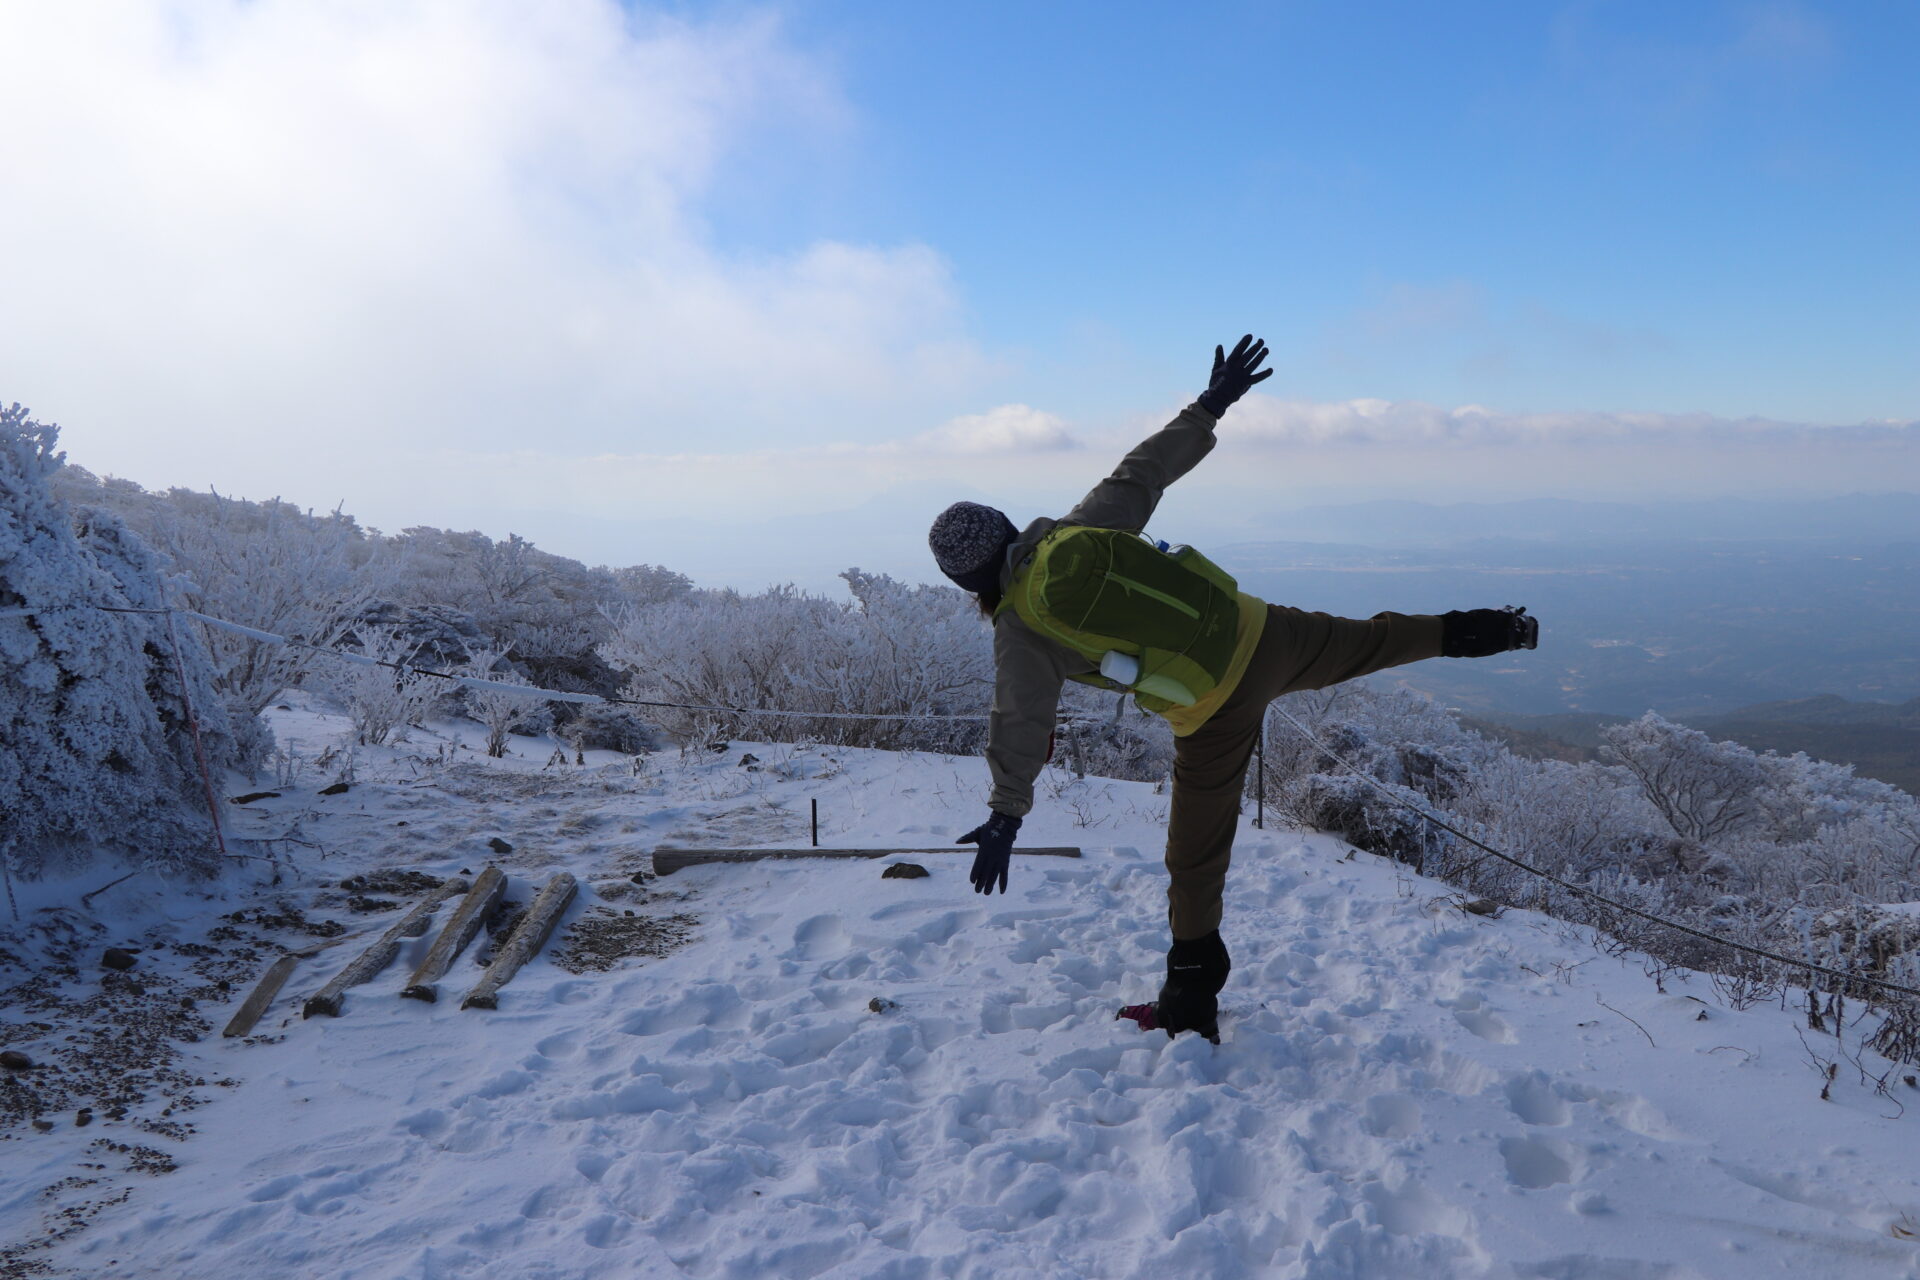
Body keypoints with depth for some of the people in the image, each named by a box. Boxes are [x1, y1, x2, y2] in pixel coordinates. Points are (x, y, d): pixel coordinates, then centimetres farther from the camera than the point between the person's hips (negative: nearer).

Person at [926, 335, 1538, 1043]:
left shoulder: (1021, 631, -6)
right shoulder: (1086, 525, 4)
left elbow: (1019, 726, -4)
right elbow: (1148, 466, 11)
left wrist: (1004, 816, 3)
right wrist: (1211, 404, 22)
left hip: (1215, 708, -4)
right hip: (1261, 634, 4)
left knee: (1197, 851, 9)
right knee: (1369, 641, 31)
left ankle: (1193, 999, 20)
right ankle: (1486, 631, 37)